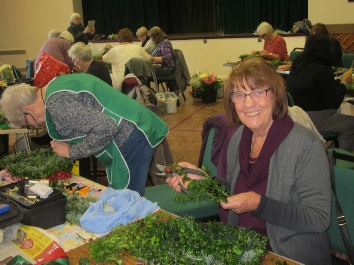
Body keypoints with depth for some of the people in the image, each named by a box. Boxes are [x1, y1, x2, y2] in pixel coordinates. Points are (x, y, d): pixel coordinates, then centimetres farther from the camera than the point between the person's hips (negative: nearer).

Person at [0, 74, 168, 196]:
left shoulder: (57, 102, -19)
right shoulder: (56, 87, 12)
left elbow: (104, 128, -25)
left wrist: (72, 152, -12)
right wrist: (65, 145, 13)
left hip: (131, 138, -10)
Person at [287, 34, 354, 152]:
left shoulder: (298, 65, 6)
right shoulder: (322, 70, -18)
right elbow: (335, 103, -10)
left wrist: (340, 80, 26)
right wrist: (344, 82, 4)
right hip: (313, 120, -9)